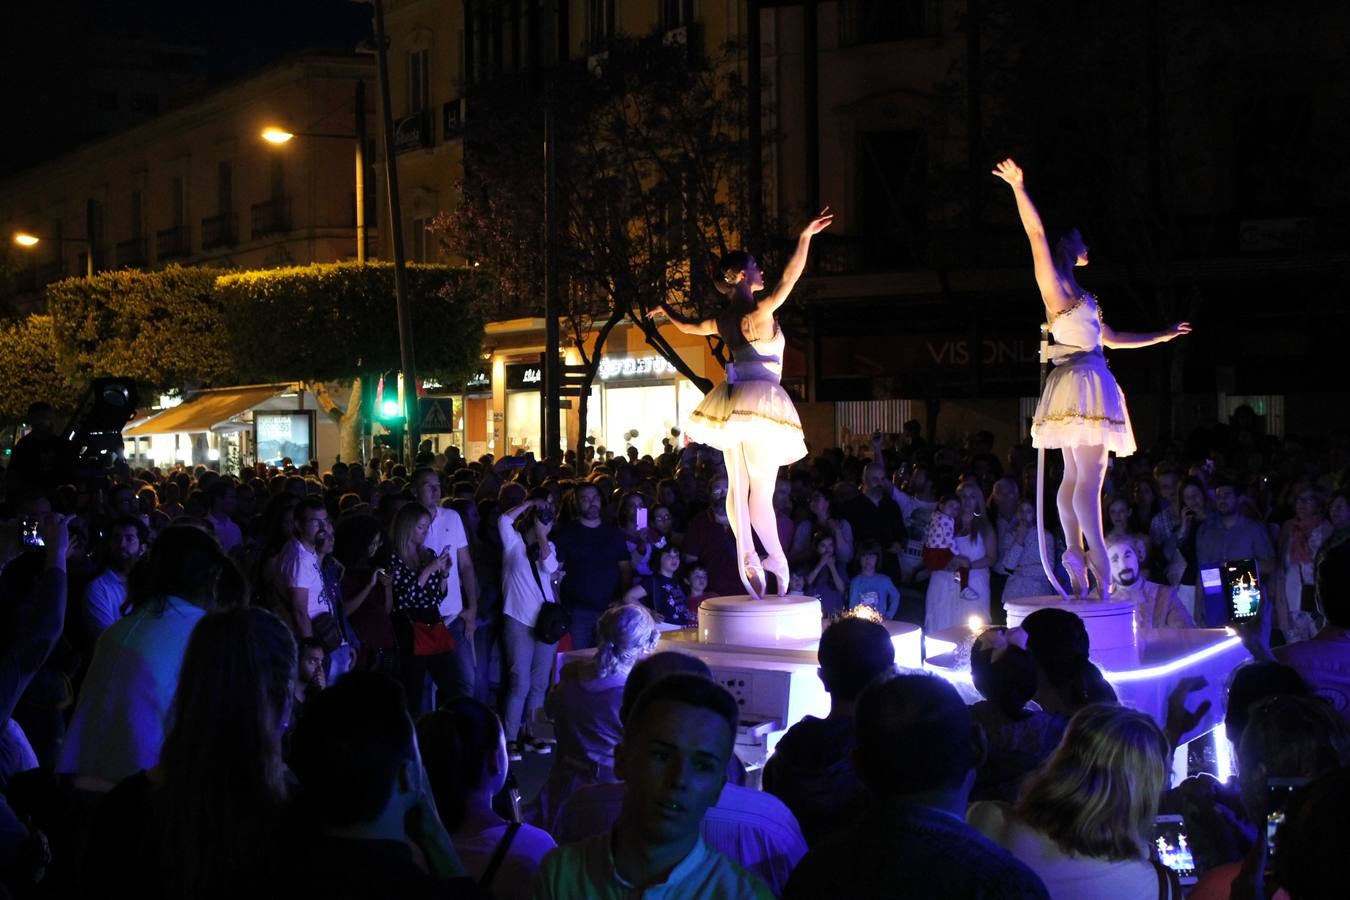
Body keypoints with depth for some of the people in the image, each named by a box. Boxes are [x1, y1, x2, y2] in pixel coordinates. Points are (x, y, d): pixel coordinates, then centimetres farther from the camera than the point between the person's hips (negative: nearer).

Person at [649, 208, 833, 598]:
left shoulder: (722, 320, 10)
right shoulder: (758, 311, -11)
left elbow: (688, 326, 30)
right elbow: (787, 281, -27)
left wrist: (665, 310, 50)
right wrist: (804, 239, -31)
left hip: (732, 401, 7)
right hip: (761, 400, -7)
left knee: (737, 486, 5)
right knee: (762, 490, -6)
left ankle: (746, 556, 5)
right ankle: (776, 559, -5)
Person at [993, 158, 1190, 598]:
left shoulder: (1080, 296, 22)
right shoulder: (1055, 284, -3)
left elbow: (1111, 338, 30)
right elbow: (1037, 233, -15)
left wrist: (1162, 335, 37)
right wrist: (1019, 189, -21)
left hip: (1089, 384, 9)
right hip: (1081, 383, -9)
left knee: (1075, 478, 7)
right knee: (1090, 477, -13)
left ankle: (1076, 555, 7)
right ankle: (1099, 560, -16)